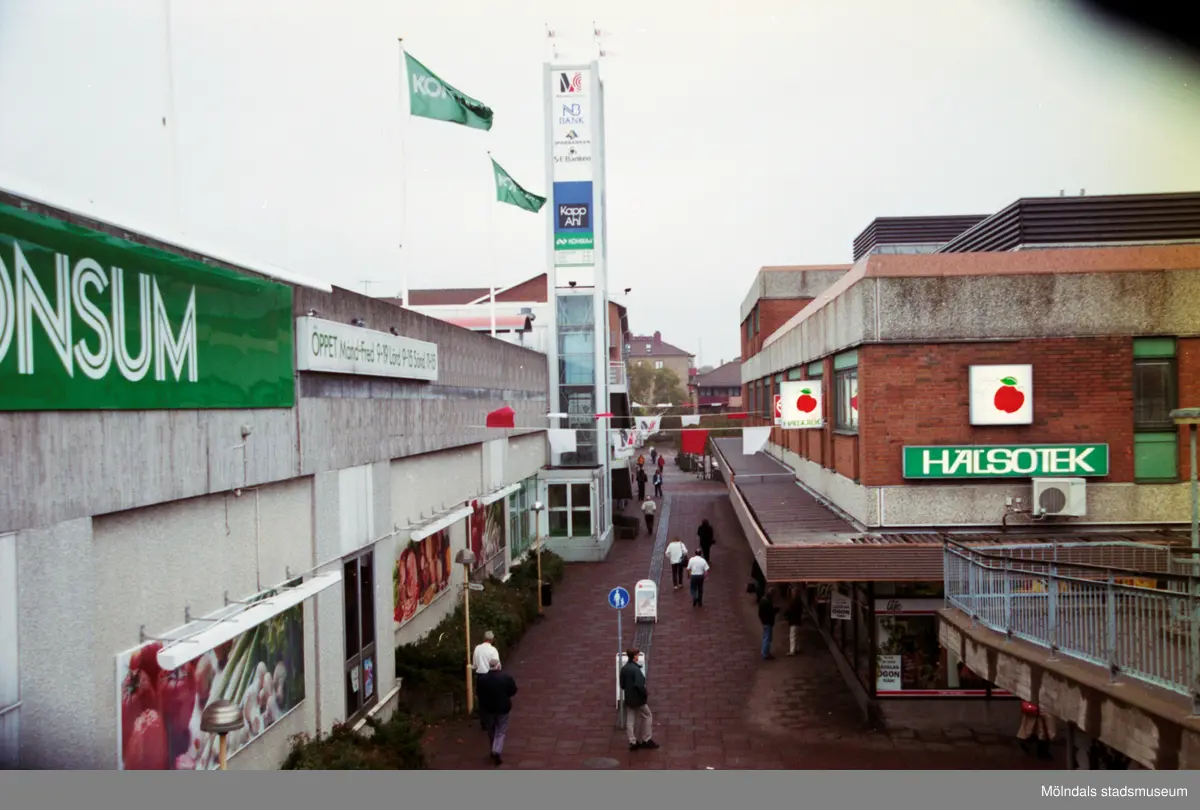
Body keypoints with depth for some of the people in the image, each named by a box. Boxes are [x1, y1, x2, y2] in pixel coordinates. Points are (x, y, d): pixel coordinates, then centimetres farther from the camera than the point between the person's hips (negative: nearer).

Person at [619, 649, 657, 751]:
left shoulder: (624, 668, 3)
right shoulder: (635, 669, -22)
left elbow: (622, 685, 10)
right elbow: (639, 685, -28)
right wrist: (646, 694, -14)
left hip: (628, 698, 7)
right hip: (638, 698, -7)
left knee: (630, 720, 10)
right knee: (647, 716, 10)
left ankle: (633, 742, 13)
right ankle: (647, 740, 15)